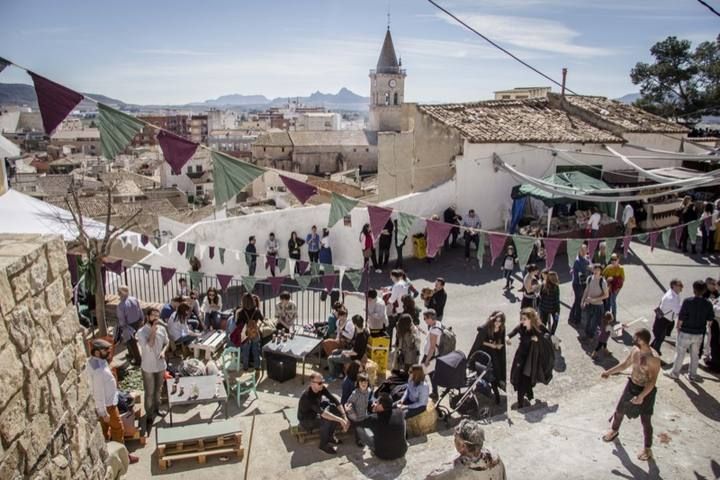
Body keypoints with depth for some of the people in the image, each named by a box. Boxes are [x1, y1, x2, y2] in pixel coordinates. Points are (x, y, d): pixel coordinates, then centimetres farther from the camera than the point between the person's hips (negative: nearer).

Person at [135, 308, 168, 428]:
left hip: (161, 365, 4)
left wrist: (163, 351, -11)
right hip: (148, 367, -4)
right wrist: (153, 330, -28)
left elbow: (167, 342, 9)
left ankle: (157, 408, 43)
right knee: (149, 392, 8)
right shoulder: (141, 332, -19)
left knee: (158, 390, 21)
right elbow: (148, 346, -29)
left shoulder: (162, 329, -5)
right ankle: (149, 415, 25)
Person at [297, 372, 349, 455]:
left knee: (336, 410, -12)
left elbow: (335, 400, -14)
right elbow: (322, 412, -43)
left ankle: (330, 436, 4)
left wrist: (345, 417, -24)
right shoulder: (307, 396, -35)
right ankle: (324, 444, -8)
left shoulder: (322, 388, -14)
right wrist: (340, 420, -45)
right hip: (306, 420, -7)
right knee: (326, 420, -32)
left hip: (315, 414, 7)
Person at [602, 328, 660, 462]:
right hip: (631, 385, 7)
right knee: (619, 410, 20)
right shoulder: (634, 350, -7)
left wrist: (641, 396, -34)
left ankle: (647, 448, 28)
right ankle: (614, 430, 48)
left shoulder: (653, 358, -29)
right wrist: (609, 371, 10)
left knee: (645, 421, 7)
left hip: (646, 391, -7)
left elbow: (652, 381, -28)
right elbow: (625, 364, 10)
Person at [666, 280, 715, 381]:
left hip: (686, 333, -4)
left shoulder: (687, 302, -19)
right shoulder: (708, 304, -6)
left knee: (680, 353, 10)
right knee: (695, 355, 18)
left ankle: (675, 373, 21)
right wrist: (705, 328, 19)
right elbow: (710, 320, 1)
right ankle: (693, 375, 28)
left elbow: (681, 318, -15)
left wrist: (678, 328, 1)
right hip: (699, 334, 4)